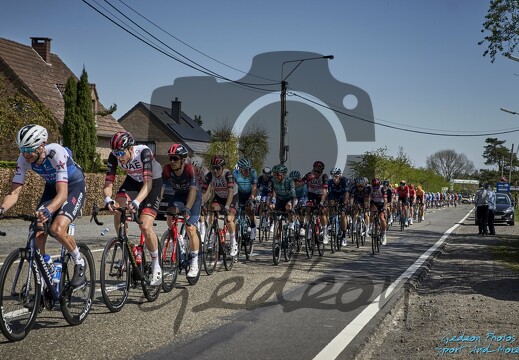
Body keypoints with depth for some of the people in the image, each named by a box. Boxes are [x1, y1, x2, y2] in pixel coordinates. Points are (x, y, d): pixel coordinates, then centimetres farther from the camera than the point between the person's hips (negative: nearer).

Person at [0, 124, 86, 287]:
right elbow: (14, 191, -20)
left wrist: (48, 210, -60)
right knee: (37, 233, -10)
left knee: (57, 229, -27)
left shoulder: (56, 153, -35)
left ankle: (79, 263, -1)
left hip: (74, 186, -6)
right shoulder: (24, 159, -20)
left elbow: (62, 194, -41)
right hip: (51, 187, 6)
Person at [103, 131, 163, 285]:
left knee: (145, 226, -19)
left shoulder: (144, 152, -35)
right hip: (133, 180, 5)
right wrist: (108, 199, -48)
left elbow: (147, 183, -42)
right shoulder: (114, 156, -23)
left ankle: (156, 266, 1)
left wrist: (136, 202, -58)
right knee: (117, 207, -25)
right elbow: (108, 183, -26)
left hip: (153, 181, -5)